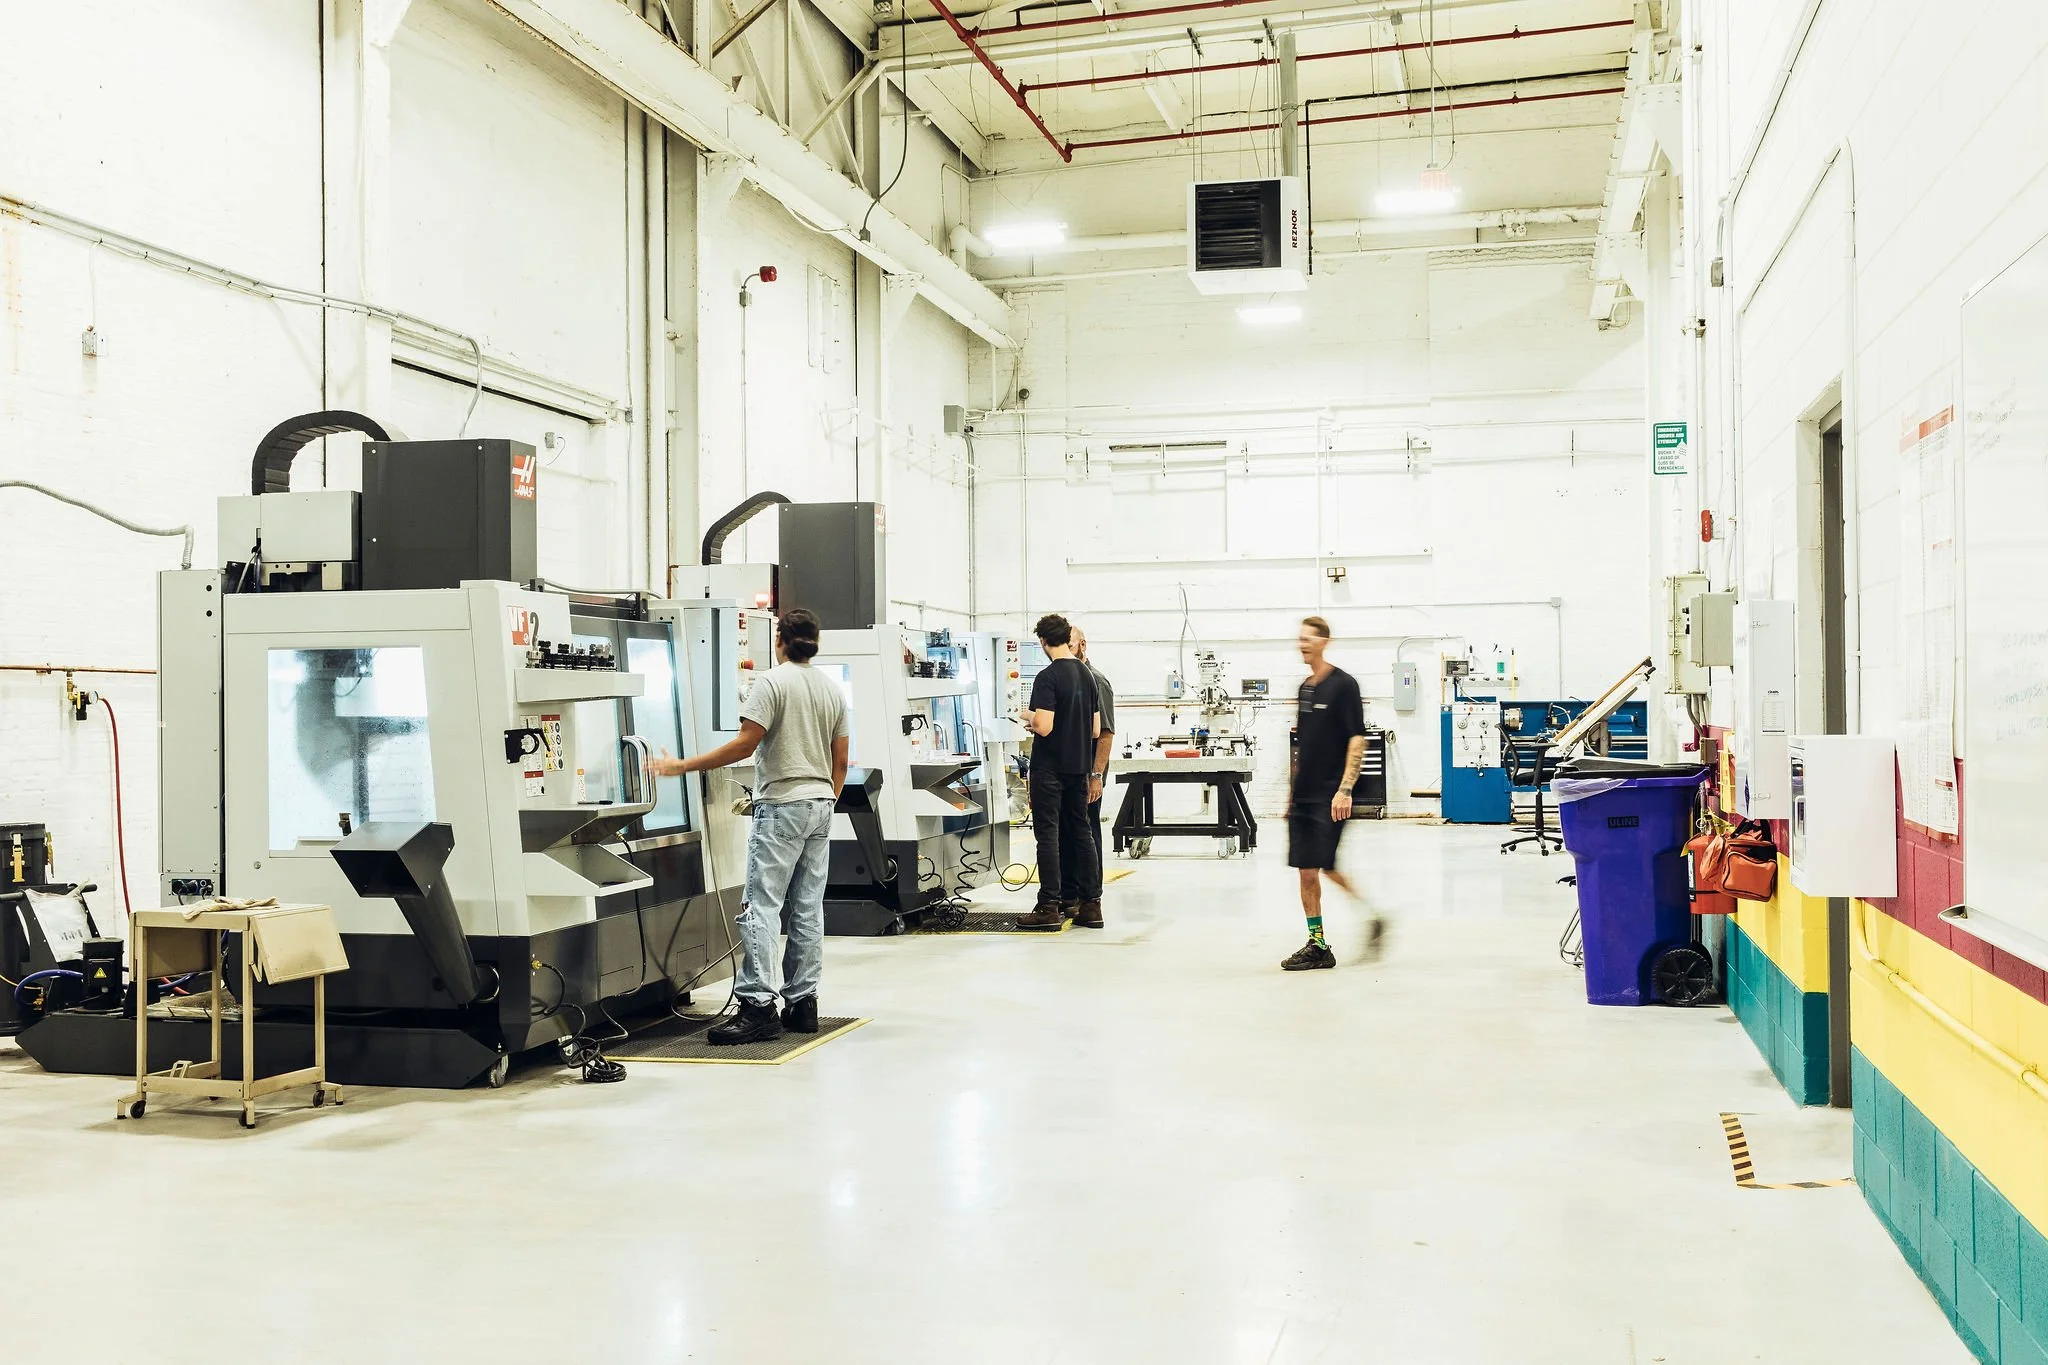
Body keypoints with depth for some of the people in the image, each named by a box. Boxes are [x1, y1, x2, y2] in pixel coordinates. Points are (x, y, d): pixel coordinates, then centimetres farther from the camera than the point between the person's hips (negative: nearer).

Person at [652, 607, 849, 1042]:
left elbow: (745, 745, -15)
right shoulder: (833, 689, 12)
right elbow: (840, 761, 13)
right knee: (808, 909, 8)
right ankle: (802, 1003, 11)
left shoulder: (772, 682, -8)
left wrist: (684, 766, -11)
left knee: (761, 907, -7)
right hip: (821, 804, 7)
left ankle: (758, 1005, -12)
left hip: (782, 805, -7)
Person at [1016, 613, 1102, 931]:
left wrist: (1029, 717, -2)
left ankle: (1049, 907, -4)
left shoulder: (1047, 677, -14)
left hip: (1050, 766, -7)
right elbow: (1096, 729, 12)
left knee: (1048, 833, -4)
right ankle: (1091, 902, 14)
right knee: (1081, 831, 12)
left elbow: (1044, 726, -22)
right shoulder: (1087, 675, 9)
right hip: (1079, 765, 7)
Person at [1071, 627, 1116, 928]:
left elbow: (1106, 733, -14)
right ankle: (1068, 896, 19)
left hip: (1085, 771, -8)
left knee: (1086, 833, -4)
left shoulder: (1095, 680, -9)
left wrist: (1097, 775, -20)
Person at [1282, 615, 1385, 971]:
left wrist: (1345, 789, -20)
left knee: (1327, 867, -11)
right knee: (1306, 871, 5)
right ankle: (1317, 945, 11)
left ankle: (1370, 916, 9)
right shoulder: (1305, 688, 14)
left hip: (1330, 795, -8)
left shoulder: (1343, 685, -8)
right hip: (1304, 795, 8)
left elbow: (1357, 740, -13)